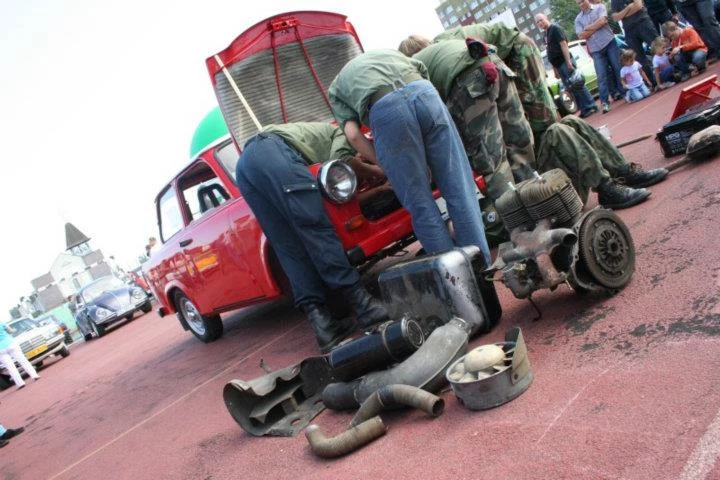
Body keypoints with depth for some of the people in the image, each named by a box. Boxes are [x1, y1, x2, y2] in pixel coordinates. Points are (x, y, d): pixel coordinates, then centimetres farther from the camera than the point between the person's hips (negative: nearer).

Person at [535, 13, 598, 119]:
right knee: (571, 88, 7)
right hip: (558, 65, 8)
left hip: (565, 62, -8)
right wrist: (555, 69, 18)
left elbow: (563, 44, -15)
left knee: (577, 85, -8)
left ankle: (590, 106, -3)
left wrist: (568, 61, -23)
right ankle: (584, 109, 10)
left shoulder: (555, 28, -6)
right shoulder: (546, 34, 18)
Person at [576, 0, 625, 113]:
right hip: (596, 50, 1)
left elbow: (602, 21, -13)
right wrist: (596, 27, -4)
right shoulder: (578, 19, 10)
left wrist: (588, 28, -6)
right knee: (601, 77, -5)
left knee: (619, 68, 5)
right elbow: (581, 36, -3)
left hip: (609, 43, -1)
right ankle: (605, 102, -5)